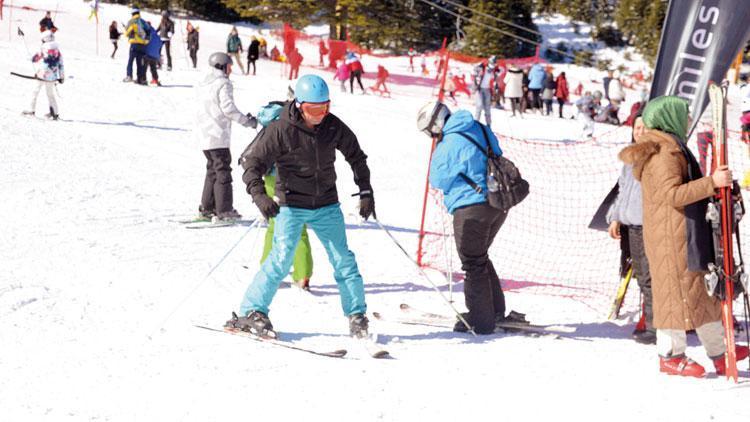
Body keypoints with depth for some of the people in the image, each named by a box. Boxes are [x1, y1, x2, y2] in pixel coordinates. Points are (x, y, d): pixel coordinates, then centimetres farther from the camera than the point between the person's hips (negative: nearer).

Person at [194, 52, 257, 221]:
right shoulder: (223, 84, -12)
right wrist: (247, 121, -9)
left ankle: (207, 208, 18)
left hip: (204, 133, 8)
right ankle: (224, 210, -4)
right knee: (223, 170, -3)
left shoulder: (204, 84, 14)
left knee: (212, 169, 17)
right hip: (217, 135, -8)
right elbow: (228, 108, -20)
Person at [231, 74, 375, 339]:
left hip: (326, 205, 4)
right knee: (281, 258, -13)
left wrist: (366, 192, 8)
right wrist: (259, 195, -29)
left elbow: (356, 156, 12)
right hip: (292, 205, -3)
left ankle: (357, 315, 14)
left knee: (343, 259, 1)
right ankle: (251, 312, -3)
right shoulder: (280, 131, -16)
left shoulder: (333, 127, -5)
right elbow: (252, 162, -14)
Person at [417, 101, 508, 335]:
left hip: (472, 208, -8)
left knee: (473, 263, 2)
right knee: (481, 257, 23)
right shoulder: (480, 131, 9)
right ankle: (496, 310, 28)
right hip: (498, 205, 8)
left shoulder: (449, 144, -15)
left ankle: (480, 320, 5)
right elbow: (497, 157, 20)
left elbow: (438, 181, -6)